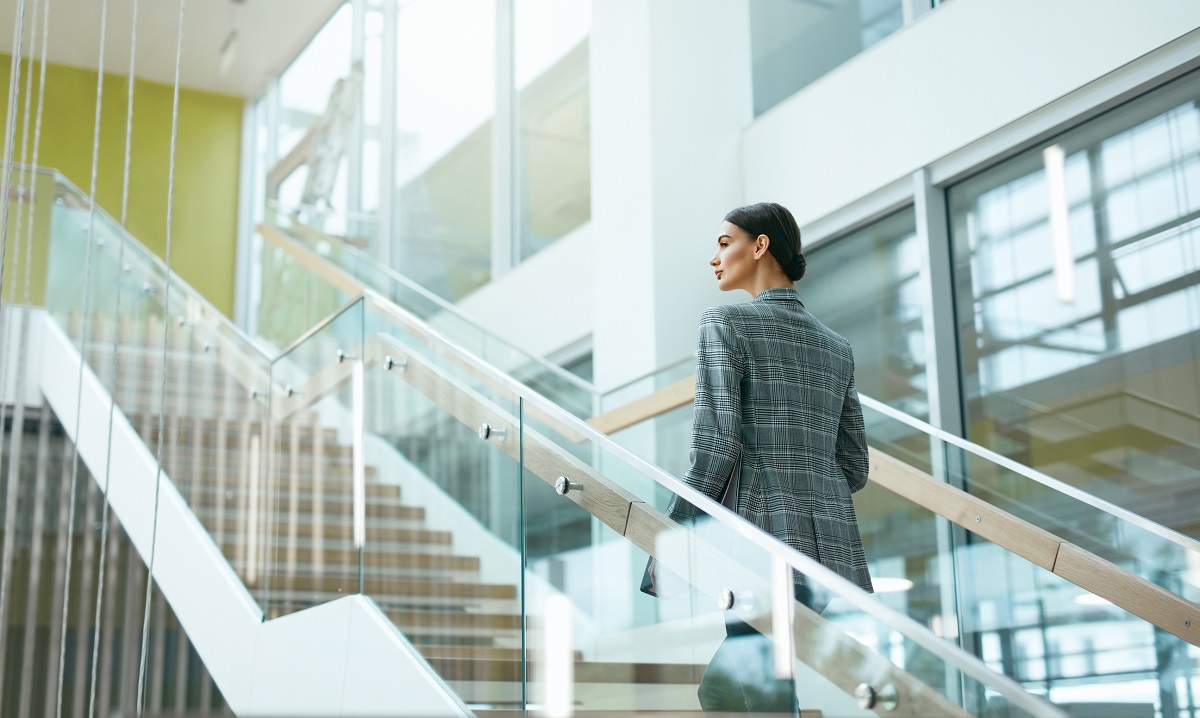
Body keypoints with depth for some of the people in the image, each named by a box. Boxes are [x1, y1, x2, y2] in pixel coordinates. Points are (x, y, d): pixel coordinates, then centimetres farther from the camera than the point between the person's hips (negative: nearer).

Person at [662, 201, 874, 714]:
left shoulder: (726, 322, 1)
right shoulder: (837, 348, 19)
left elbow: (714, 449, -9)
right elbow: (854, 468, 18)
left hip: (761, 540, -6)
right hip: (836, 549, 6)